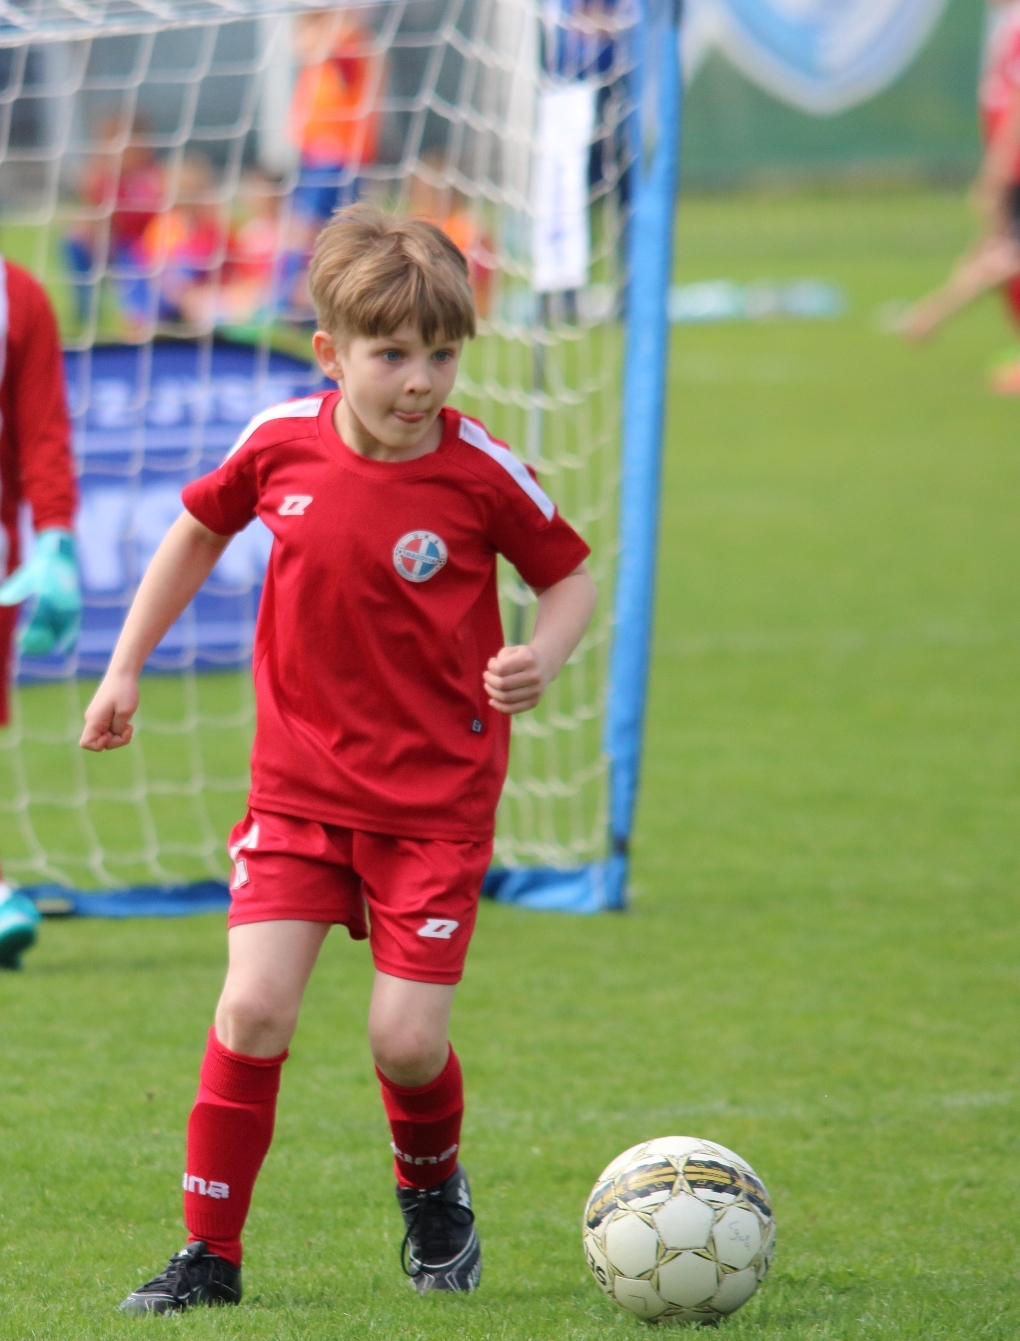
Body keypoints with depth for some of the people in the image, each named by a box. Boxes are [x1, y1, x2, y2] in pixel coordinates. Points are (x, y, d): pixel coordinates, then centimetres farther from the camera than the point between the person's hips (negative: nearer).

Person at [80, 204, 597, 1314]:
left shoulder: (480, 473, -12)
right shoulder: (281, 443, -5)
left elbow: (571, 574, 3)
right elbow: (199, 531, 14)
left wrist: (544, 659, -18)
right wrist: (125, 667, 14)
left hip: (436, 796, -2)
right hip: (300, 785, 2)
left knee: (408, 1042, -6)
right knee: (253, 1010, -11)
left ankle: (432, 1190, 29)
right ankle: (209, 1252, 3)